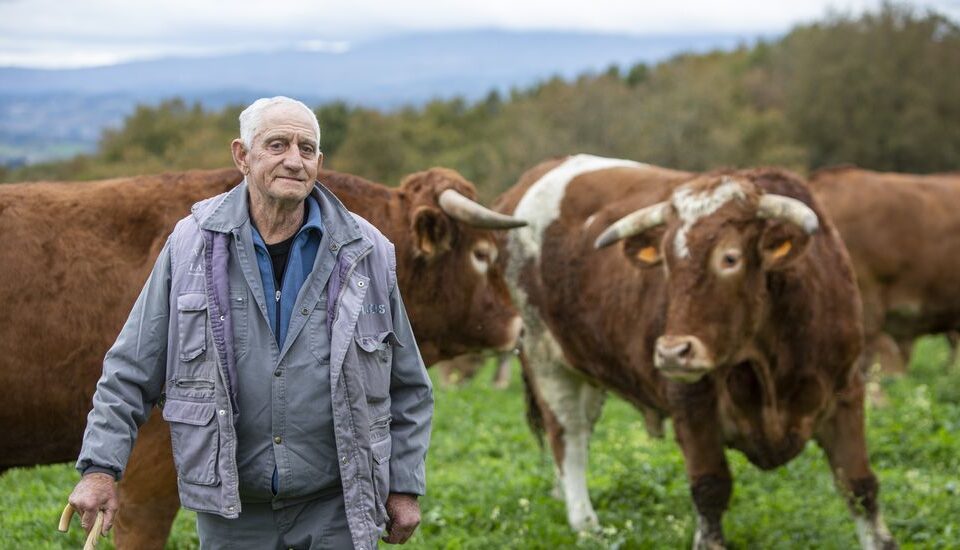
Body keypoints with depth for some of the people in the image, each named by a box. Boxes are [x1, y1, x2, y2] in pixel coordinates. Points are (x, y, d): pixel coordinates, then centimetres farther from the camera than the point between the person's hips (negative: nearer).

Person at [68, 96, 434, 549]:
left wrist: (405, 488, 5)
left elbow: (407, 385, 8)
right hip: (231, 510, 0)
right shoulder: (193, 245, -2)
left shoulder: (364, 253, 0)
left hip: (335, 510, 0)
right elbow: (130, 370, 2)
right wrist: (100, 467, -7)